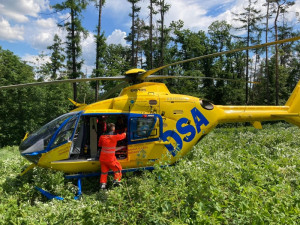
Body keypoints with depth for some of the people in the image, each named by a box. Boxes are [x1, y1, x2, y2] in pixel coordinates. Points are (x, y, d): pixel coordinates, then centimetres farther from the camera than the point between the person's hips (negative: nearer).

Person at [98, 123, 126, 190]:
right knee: (118, 169, 17)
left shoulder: (102, 137, 0)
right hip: (110, 159, -5)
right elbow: (123, 135, 4)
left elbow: (99, 145, 16)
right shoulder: (115, 137, -13)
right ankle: (116, 181, 16)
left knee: (104, 172, 20)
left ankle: (102, 184, 19)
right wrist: (125, 133, 26)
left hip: (102, 159, 5)